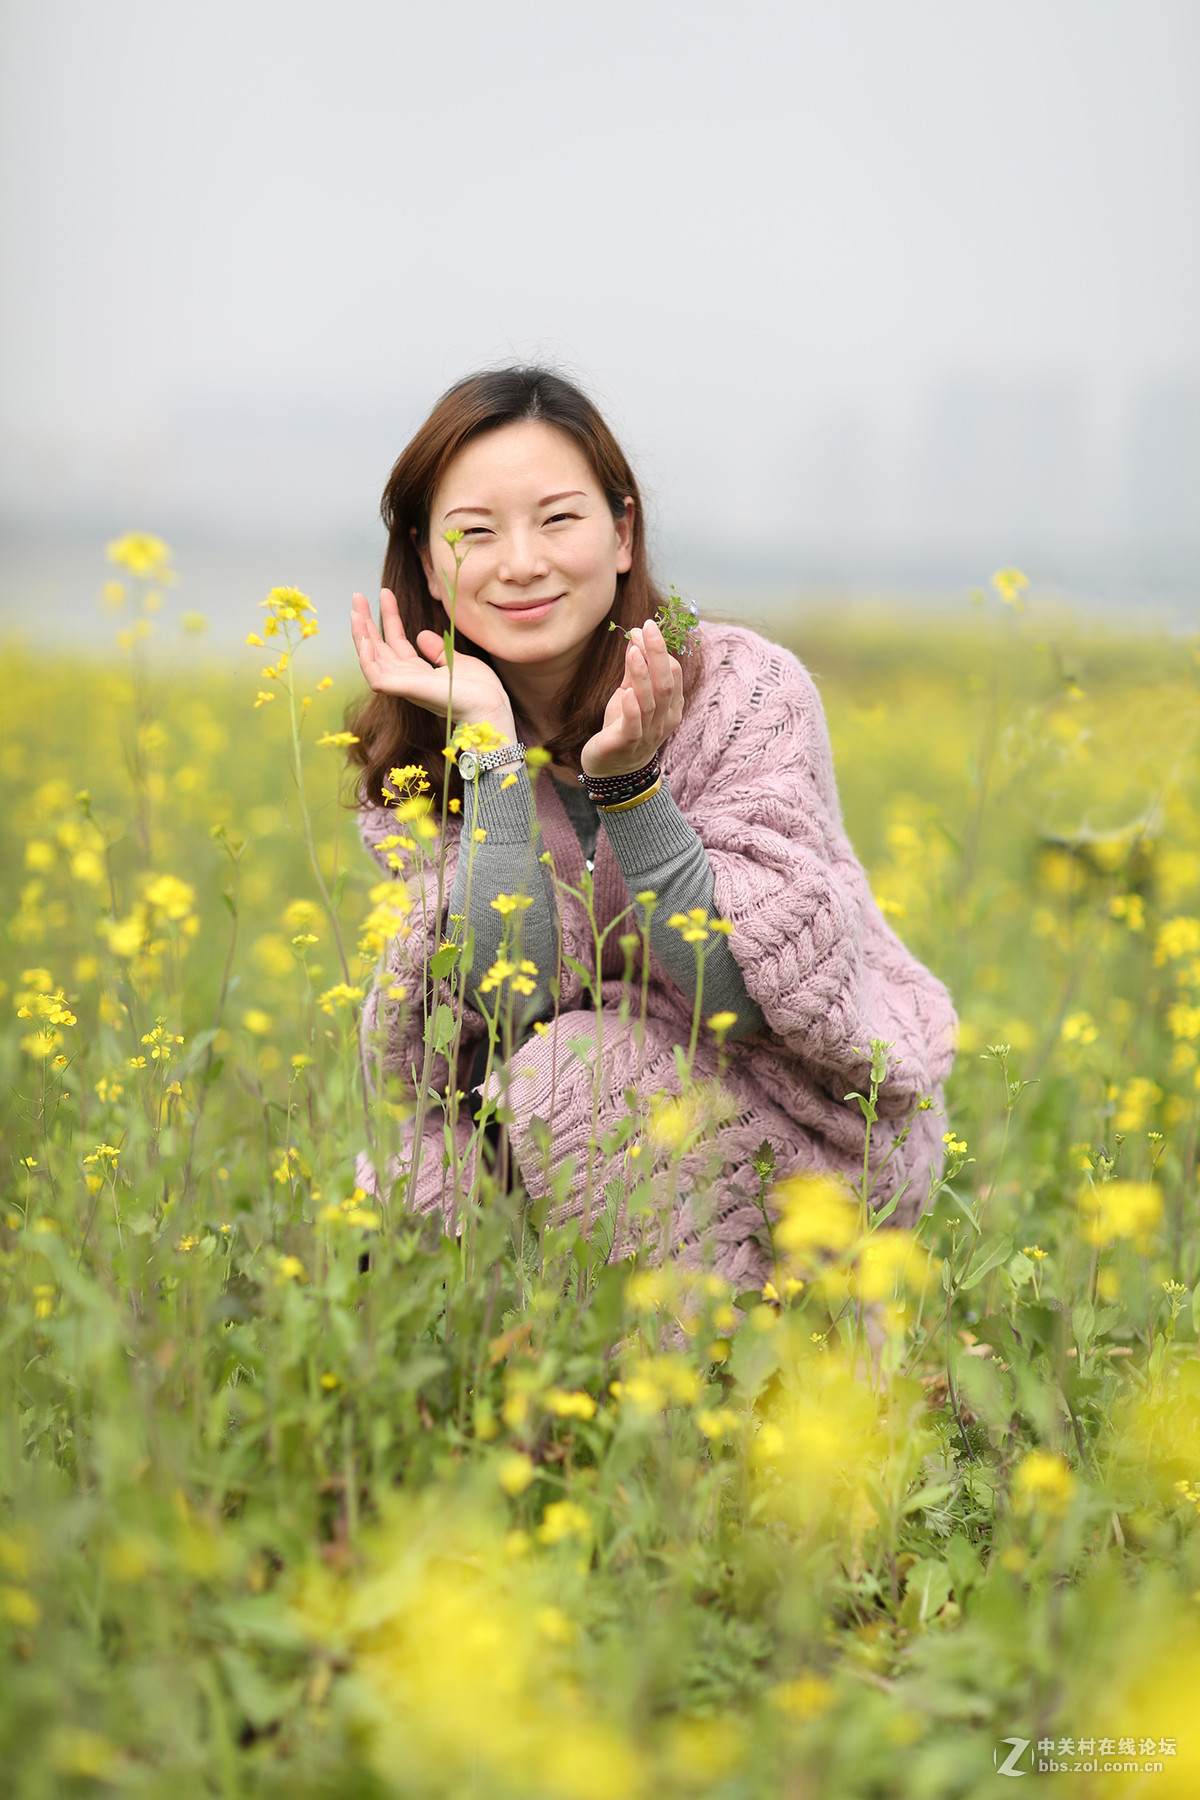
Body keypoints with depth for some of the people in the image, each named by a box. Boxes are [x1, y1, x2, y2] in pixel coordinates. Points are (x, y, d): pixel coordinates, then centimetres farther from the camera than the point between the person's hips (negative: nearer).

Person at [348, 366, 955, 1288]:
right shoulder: (416, 754, -5)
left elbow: (754, 997, -22)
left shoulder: (744, 692, -16)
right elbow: (514, 997, -18)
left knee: (565, 1074, -28)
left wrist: (627, 780, -32)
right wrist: (488, 741, -24)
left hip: (807, 1121, -4)